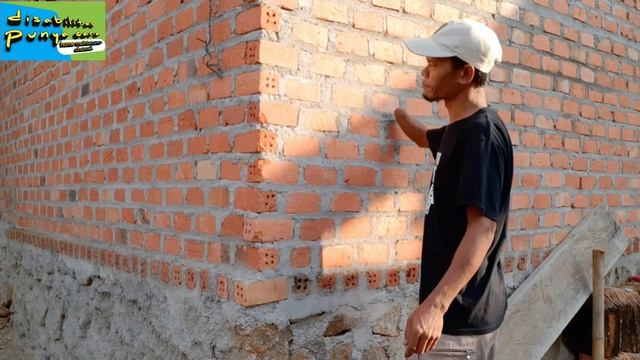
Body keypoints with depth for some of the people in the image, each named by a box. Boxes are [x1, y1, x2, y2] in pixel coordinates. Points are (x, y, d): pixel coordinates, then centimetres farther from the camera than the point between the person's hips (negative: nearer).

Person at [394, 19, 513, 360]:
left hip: (461, 312, -9)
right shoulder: (458, 129, 10)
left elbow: (483, 227, -28)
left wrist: (435, 304, -36)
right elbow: (424, 138, 35)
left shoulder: (483, 133, -19)